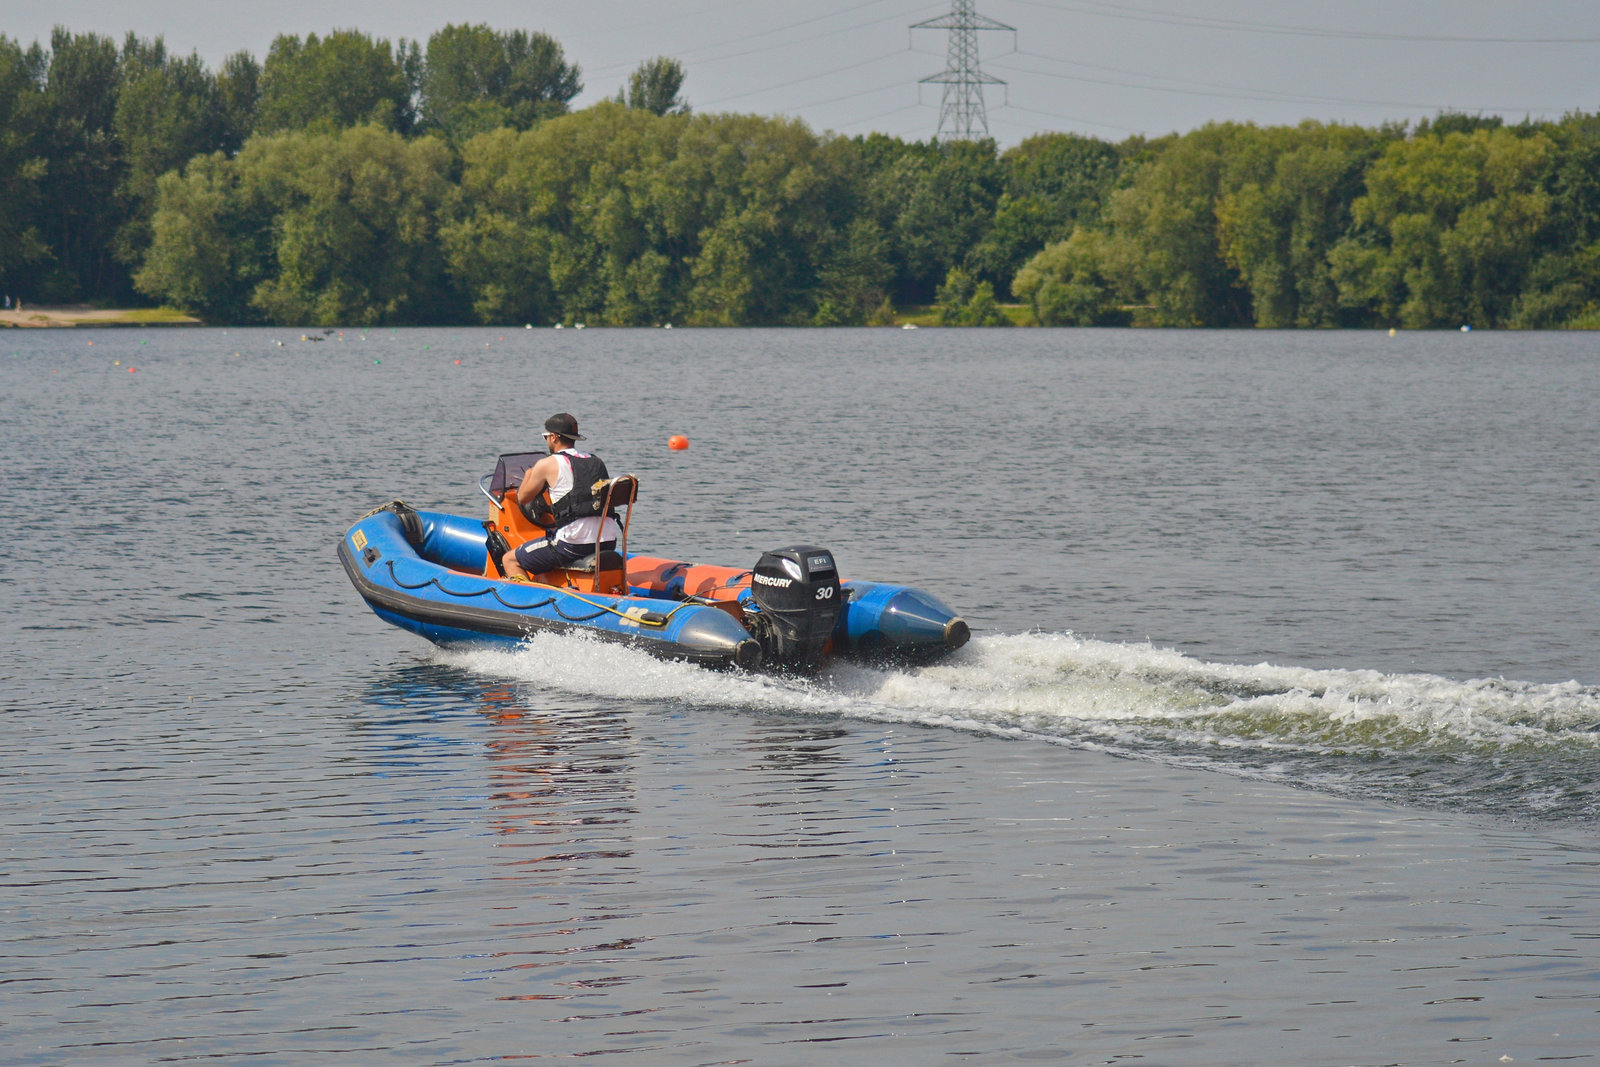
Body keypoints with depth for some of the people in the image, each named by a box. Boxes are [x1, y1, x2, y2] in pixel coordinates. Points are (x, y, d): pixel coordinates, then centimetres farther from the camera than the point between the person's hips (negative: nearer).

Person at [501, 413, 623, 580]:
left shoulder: (548, 464, 0)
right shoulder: (598, 462, 15)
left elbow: (523, 498, 12)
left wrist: (529, 473, 33)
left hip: (574, 543, -7)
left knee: (510, 560, 8)